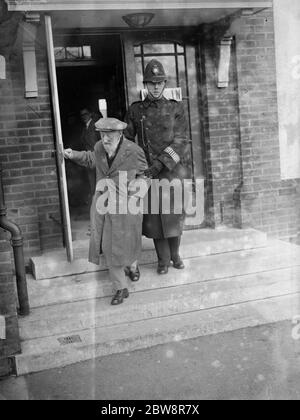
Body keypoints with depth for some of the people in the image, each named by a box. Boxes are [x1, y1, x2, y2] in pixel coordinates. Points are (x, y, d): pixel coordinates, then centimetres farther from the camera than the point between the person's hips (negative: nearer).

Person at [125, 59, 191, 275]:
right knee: (154, 215, 3)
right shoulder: (135, 110, 4)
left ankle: (175, 254, 27)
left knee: (175, 213, 7)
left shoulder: (176, 109, 1)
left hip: (174, 168, 0)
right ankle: (163, 259, 17)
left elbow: (181, 141, -6)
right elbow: (126, 140, 7)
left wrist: (161, 162, -17)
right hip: (149, 170, 0)